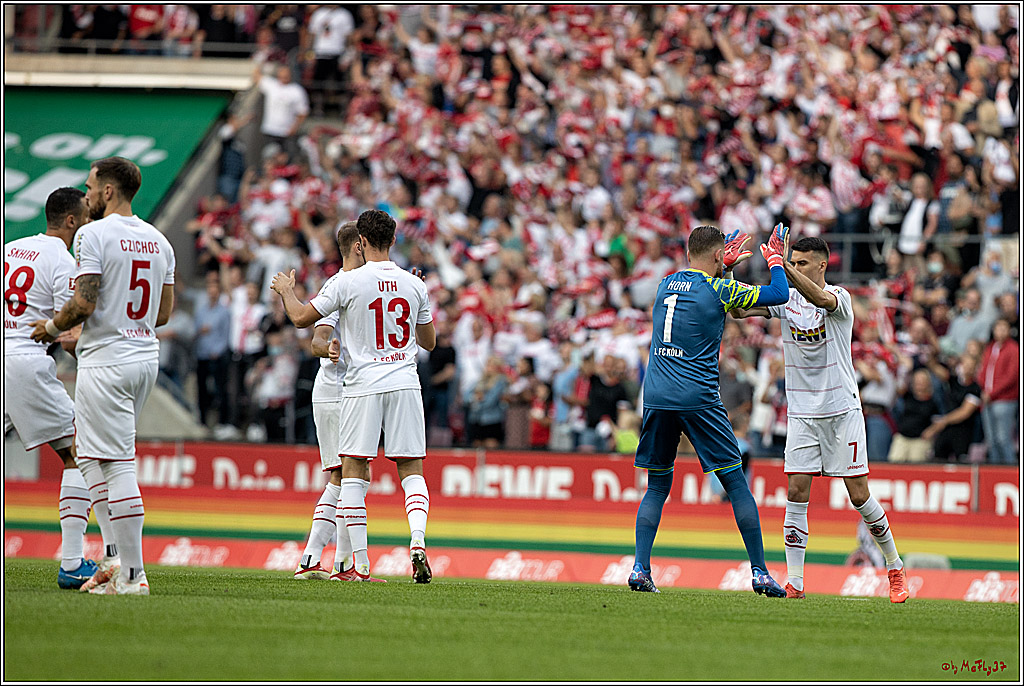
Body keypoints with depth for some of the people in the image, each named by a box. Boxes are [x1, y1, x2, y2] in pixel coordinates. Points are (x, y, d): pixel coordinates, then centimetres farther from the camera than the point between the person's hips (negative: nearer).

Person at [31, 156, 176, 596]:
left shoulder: (94, 235, -11)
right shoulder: (158, 241, 12)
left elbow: (84, 303, -18)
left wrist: (53, 327, 0)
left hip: (106, 361, -8)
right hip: (146, 356, 8)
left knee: (117, 465, -8)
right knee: (90, 457, 18)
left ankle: (132, 575, -11)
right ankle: (122, 561, 14)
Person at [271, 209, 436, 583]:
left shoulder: (349, 282, -7)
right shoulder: (414, 285, 5)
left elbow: (301, 317, -1)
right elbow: (429, 341, 15)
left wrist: (285, 288, 18)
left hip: (363, 384, -3)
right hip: (405, 383, 3)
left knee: (353, 469, 4)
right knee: (411, 469, 6)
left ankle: (360, 563, -1)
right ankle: (417, 540, -19)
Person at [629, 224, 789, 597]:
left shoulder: (667, 283, 12)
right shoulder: (719, 290, -5)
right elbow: (778, 294, -2)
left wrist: (724, 264, 37)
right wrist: (775, 258, 13)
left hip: (657, 398, 5)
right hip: (698, 399, -5)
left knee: (657, 486, 14)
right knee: (736, 484, 3)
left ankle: (640, 568, 1)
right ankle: (760, 572, 2)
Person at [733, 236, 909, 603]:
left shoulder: (839, 297, -9)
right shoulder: (786, 299, 4)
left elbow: (820, 298, -32)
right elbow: (741, 309, -3)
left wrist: (782, 264, -42)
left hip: (842, 411, -4)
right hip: (802, 414, 4)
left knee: (859, 496, -2)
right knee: (796, 494, -5)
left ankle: (895, 568, 16)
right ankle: (794, 582, -3)